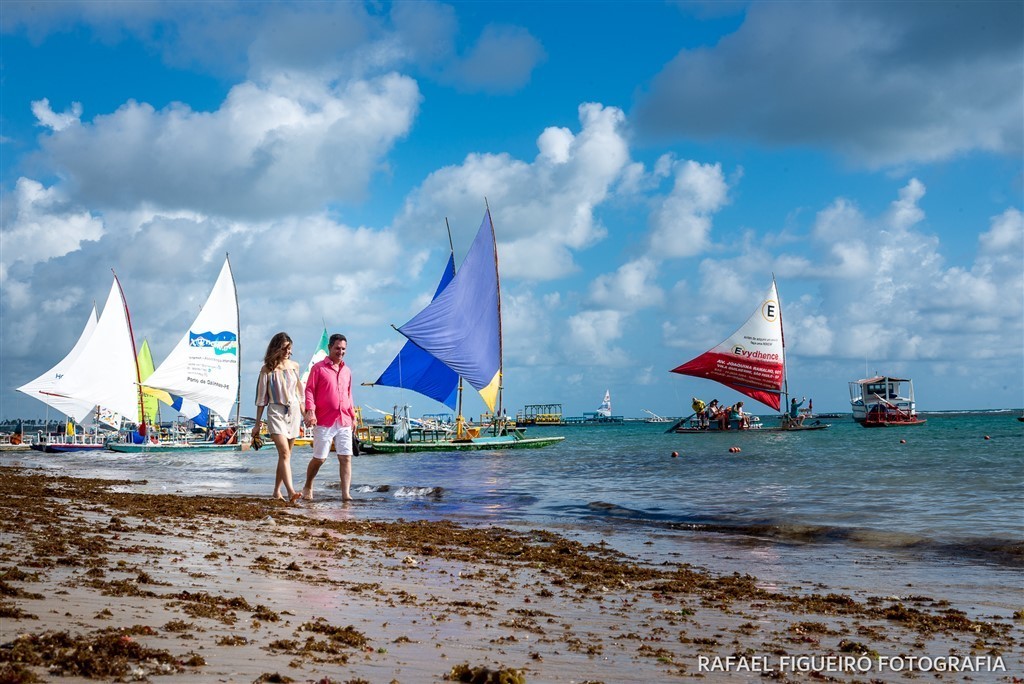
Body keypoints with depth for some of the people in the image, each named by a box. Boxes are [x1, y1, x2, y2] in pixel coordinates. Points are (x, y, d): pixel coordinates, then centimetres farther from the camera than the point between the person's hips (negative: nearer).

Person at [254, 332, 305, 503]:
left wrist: (304, 413, 19)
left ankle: (277, 491, 18)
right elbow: (261, 397, 0)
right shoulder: (267, 370, -2)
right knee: (284, 452, -17)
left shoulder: (294, 366, 9)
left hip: (293, 411, 5)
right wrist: (258, 423, 1)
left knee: (285, 454, 7)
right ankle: (291, 492, -28)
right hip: (276, 412, -5)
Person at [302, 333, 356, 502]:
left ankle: (346, 493, -6)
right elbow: (309, 390, -5)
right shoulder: (318, 368, 0)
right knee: (319, 458, 1)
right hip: (324, 422, -5)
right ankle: (308, 487, 23)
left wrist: (353, 415, 21)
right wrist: (310, 411, -18)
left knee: (346, 457, -4)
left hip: (344, 422, 5)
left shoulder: (346, 371, 17)